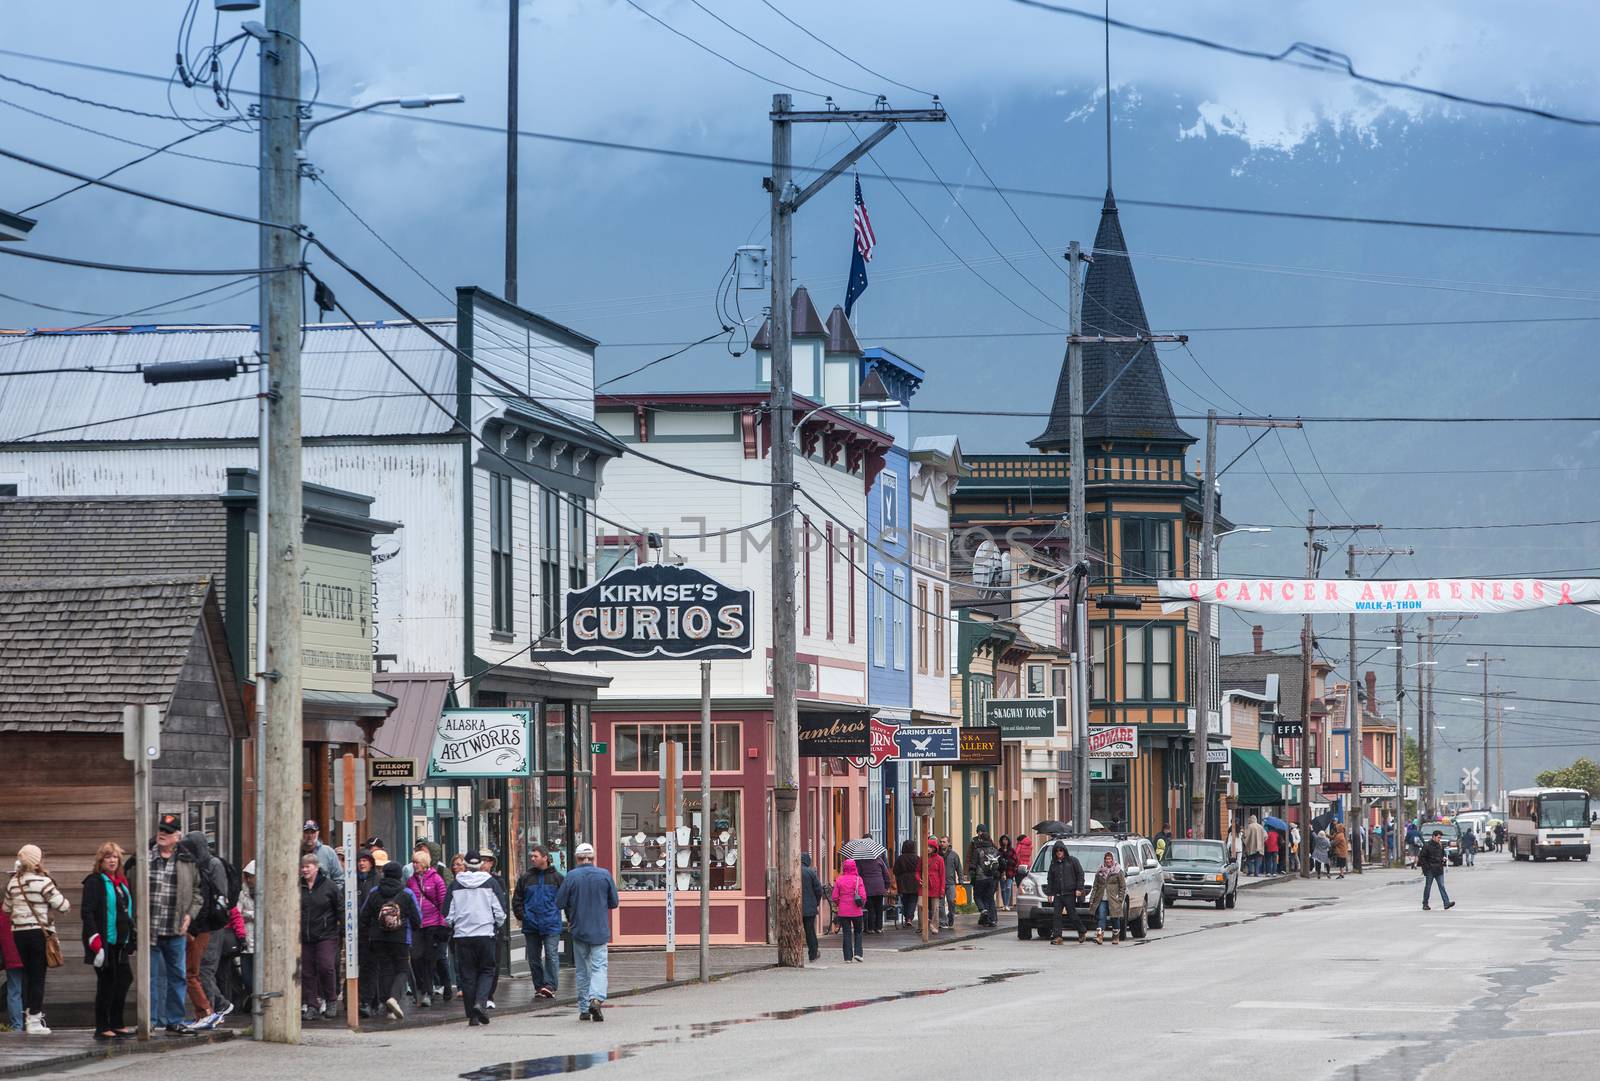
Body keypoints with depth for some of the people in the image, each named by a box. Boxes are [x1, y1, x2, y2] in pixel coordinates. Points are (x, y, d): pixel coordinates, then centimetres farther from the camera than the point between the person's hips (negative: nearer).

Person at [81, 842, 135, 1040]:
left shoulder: (121, 883, 17)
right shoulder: (94, 881, -8)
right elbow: (87, 911, -15)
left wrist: (130, 941, 19)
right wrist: (95, 939, -23)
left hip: (120, 942, 8)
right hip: (104, 942, -8)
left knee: (124, 980, 9)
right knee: (106, 983, -5)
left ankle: (116, 1024, 18)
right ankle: (102, 1029, 0)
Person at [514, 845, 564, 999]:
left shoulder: (556, 877, 2)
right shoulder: (526, 878, 8)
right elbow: (518, 899, 13)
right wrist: (521, 915, 2)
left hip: (551, 924, -3)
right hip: (531, 925, 4)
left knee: (551, 955, -11)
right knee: (534, 958, 7)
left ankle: (550, 985, -11)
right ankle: (539, 987, 14)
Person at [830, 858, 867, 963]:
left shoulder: (839, 880, -4)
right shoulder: (858, 879, -8)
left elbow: (835, 897, -3)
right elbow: (863, 896, -10)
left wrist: (838, 905, 17)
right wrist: (862, 905, 9)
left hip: (843, 911, 1)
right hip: (856, 911, -1)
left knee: (846, 934, 6)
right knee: (858, 932, 17)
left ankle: (848, 957, 4)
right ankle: (858, 953, 6)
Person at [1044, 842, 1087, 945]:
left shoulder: (1072, 860, 1)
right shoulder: (1054, 863, 14)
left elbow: (1080, 875, 1)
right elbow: (1050, 879, 18)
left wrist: (1079, 888, -7)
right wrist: (1049, 893, 12)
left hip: (1070, 893, -4)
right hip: (1057, 894, 4)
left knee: (1072, 914, -2)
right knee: (1056, 915, -4)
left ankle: (1082, 932, 17)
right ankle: (1056, 936, -5)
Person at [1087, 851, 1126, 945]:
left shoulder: (1118, 872, 3)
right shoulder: (1099, 872, 13)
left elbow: (1123, 887, 2)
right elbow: (1095, 886, 14)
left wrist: (1120, 899, -7)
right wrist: (1092, 899, 6)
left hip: (1114, 901, -2)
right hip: (1102, 900, 2)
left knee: (1115, 918, 3)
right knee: (1101, 917, -10)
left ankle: (1115, 937, 16)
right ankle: (1099, 936, -17)